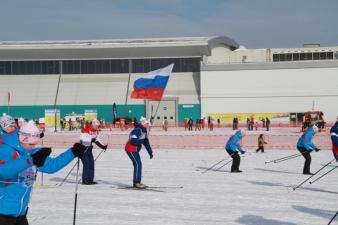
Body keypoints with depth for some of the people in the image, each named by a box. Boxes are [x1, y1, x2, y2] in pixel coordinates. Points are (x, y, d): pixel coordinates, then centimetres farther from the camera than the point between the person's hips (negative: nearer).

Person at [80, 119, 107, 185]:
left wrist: (103, 146, -1)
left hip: (89, 149, 9)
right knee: (86, 164, -11)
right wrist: (91, 140, -41)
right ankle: (85, 181, -5)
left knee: (91, 164, 6)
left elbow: (97, 140, 10)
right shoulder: (85, 130, -21)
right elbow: (83, 140, -28)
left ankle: (90, 180, 13)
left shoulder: (95, 131, 6)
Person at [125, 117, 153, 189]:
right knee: (138, 164, -13)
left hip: (135, 150, 10)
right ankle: (137, 183, -11)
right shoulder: (138, 130, -20)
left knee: (138, 165, 12)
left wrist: (150, 152, 11)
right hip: (131, 149, -10)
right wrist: (142, 141, -22)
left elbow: (146, 142, 15)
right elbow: (134, 141, -29)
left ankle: (136, 183, 20)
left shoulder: (144, 130, 12)